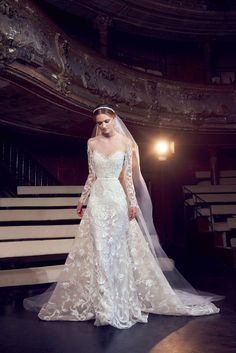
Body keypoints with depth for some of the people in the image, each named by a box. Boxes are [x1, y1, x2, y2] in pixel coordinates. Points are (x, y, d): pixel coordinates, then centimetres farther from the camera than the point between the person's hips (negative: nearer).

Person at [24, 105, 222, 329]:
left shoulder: (125, 142, 1)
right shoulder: (92, 143, 7)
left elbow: (128, 175, -1)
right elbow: (92, 175, 12)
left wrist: (133, 202, -6)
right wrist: (82, 199, 12)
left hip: (117, 198, -2)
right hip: (97, 198, 2)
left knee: (118, 248, 2)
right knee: (97, 249, 1)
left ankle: (120, 300, 17)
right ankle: (103, 304, 10)